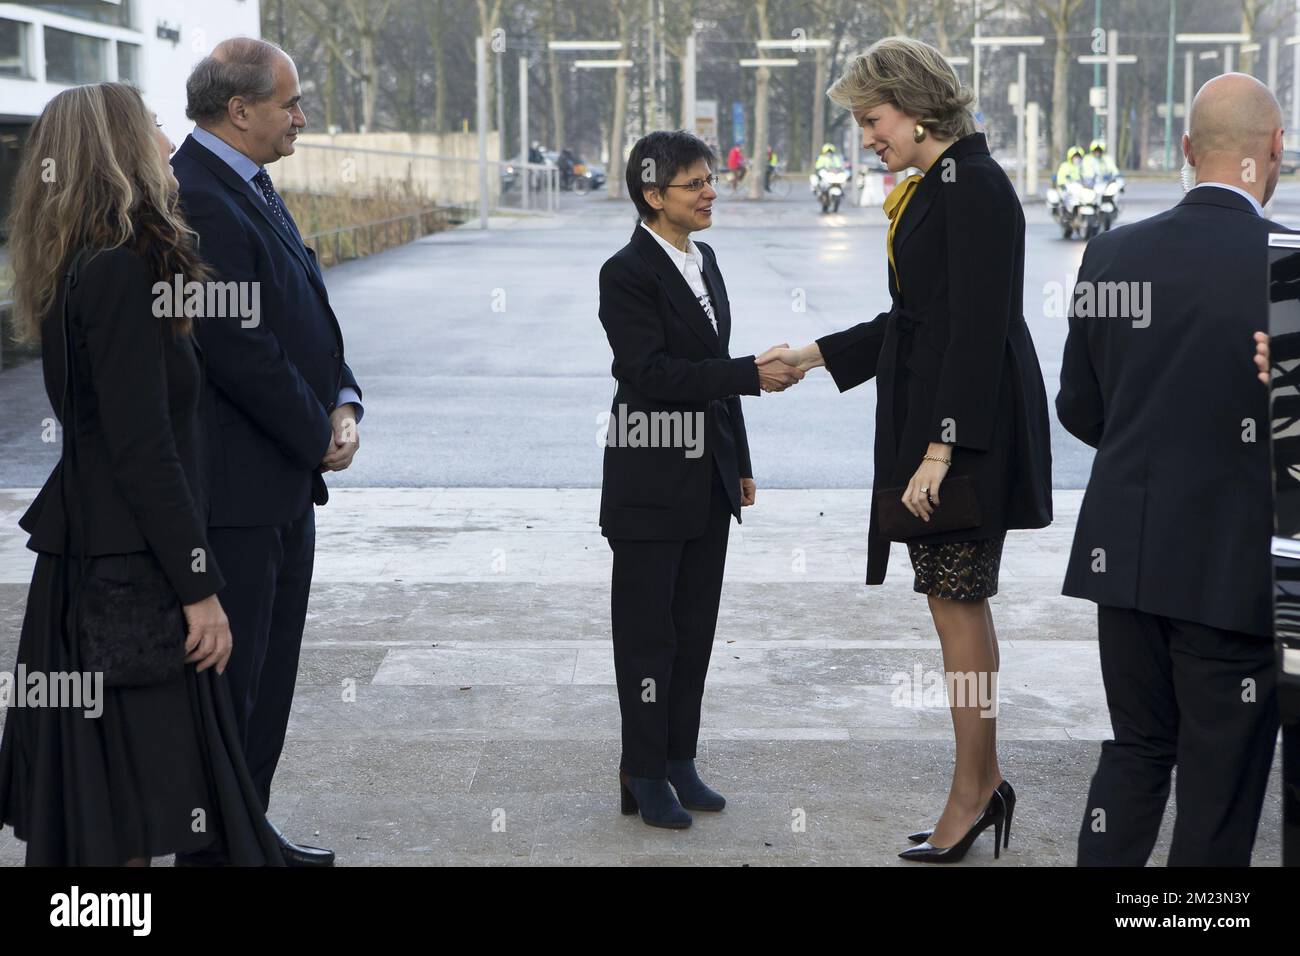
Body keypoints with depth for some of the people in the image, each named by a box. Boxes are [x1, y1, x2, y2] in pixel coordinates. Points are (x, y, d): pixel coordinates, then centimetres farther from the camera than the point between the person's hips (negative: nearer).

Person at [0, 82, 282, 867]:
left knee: (95, 799, 16)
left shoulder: (90, 267, 12)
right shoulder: (123, 271, -17)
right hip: (131, 573, -9)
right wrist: (200, 587, -17)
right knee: (137, 809, -2)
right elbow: (141, 448, -20)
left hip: (92, 564, 9)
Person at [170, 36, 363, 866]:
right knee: (229, 674, 0)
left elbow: (306, 312, 15)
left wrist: (342, 403, -1)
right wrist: (318, 434, -11)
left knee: (270, 671, 17)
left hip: (287, 474, 10)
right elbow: (240, 351, -23)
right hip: (235, 485, -10)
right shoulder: (196, 200, -19)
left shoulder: (253, 187, 13)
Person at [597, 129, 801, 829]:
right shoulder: (627, 273, -13)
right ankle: (644, 774, 11)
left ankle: (678, 762, 23)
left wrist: (740, 465, 16)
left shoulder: (703, 262, 11)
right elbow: (653, 371, -22)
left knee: (695, 628, 12)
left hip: (708, 479, 8)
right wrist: (751, 374, -27)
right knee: (648, 632, 1)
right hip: (651, 483, -8)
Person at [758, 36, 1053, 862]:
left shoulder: (974, 185, -14)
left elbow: (979, 328, -20)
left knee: (958, 604, -3)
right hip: (930, 422, 10)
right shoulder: (936, 186, 15)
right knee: (959, 603, 12)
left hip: (969, 427, -10)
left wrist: (941, 449, -23)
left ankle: (973, 793, 8)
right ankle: (984, 785, 21)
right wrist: (813, 355, 24)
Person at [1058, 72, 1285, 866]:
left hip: (1127, 553, 5)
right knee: (1221, 780, 8)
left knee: (1135, 749, 20)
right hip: (1234, 564, -5)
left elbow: (1078, 410, 7)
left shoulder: (1112, 254, -1)